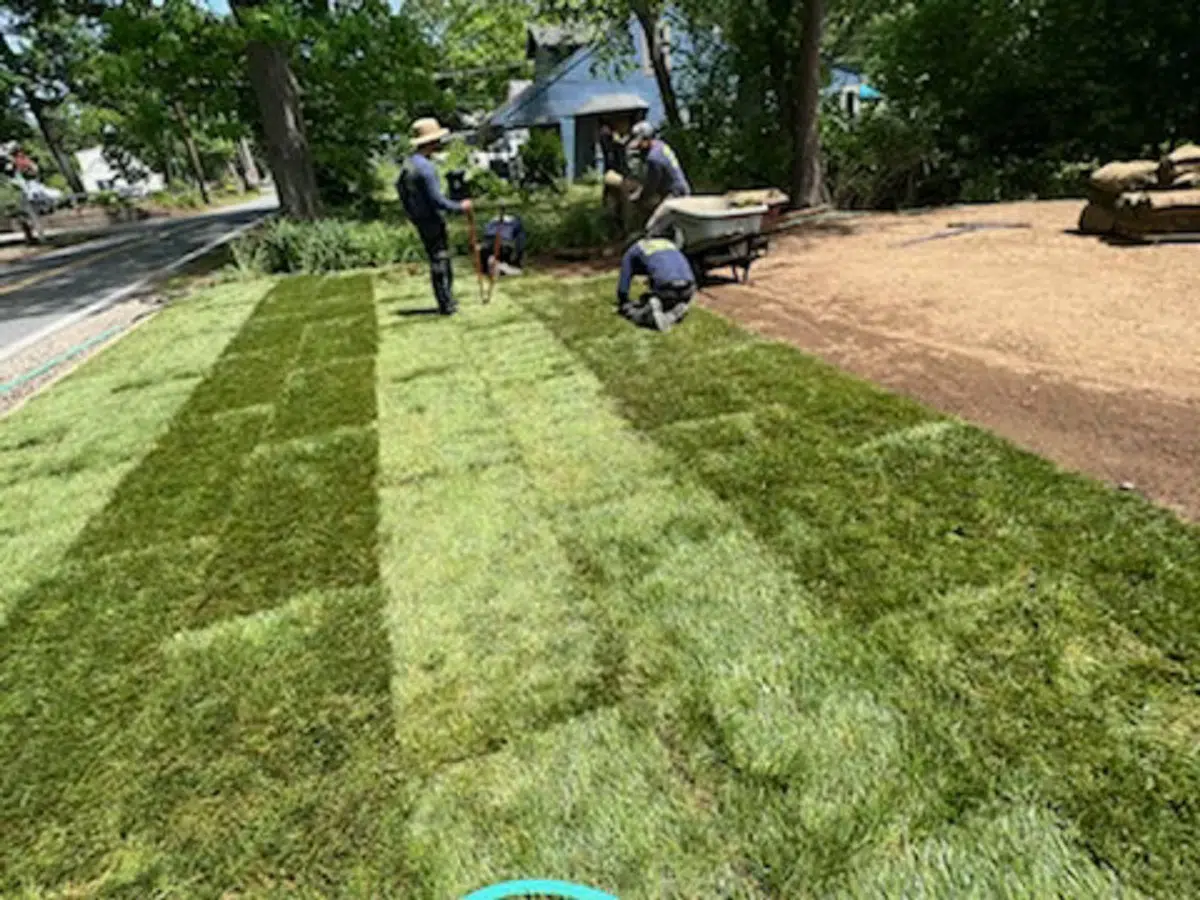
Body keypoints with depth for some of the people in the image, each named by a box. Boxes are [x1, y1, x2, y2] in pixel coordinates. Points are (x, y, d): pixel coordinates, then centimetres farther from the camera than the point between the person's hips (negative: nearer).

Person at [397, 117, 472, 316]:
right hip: (432, 220, -9)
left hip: (420, 219, 9)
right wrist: (460, 207, -12)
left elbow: (399, 187, 18)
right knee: (440, 260, -2)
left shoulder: (408, 163, 9)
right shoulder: (425, 167, -21)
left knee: (438, 259, 16)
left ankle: (447, 301, 25)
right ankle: (446, 305, 5)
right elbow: (437, 200, -23)